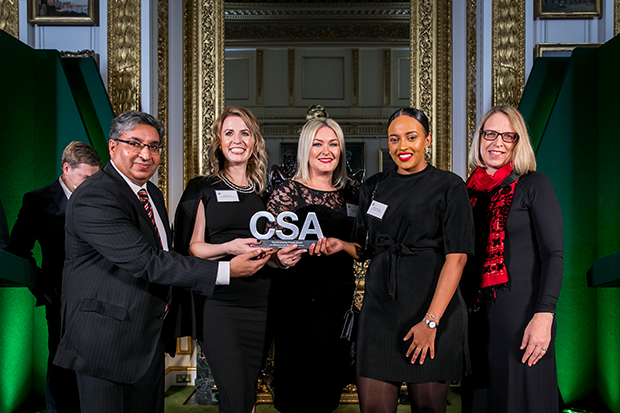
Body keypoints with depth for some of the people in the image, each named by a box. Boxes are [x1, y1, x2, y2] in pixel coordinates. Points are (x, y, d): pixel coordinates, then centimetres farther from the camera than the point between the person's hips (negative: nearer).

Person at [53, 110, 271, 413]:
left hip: (150, 337, 9)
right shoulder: (93, 198, -20)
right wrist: (228, 270, -26)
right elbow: (146, 262, -26)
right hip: (106, 340, -8)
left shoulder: (152, 194, 12)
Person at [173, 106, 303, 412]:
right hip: (218, 302, -3)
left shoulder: (265, 192, 14)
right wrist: (229, 248, -17)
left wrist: (283, 255, -3)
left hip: (259, 304, 4)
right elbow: (191, 247, -1)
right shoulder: (203, 189, 4)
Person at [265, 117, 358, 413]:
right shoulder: (287, 192, -2)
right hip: (297, 298, -4)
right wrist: (283, 258, -27)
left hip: (338, 300, 4)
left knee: (330, 388, 8)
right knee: (295, 381, -2)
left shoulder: (349, 197, 11)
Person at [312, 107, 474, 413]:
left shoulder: (449, 187, -1)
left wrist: (431, 321, -18)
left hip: (433, 308, -4)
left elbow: (456, 258, -10)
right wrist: (342, 246, 0)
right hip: (380, 306, 4)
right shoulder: (373, 187, 15)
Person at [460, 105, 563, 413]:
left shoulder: (533, 185, -2)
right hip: (476, 315, 5)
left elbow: (553, 255, -8)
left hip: (521, 316, -5)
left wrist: (543, 316, -18)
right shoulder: (469, 191, 12)